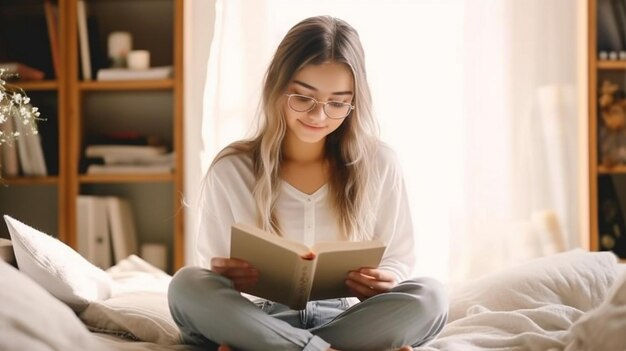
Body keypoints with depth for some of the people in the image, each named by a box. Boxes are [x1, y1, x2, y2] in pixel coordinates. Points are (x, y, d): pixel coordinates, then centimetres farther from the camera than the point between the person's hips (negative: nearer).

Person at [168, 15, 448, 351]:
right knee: (187, 286, -29)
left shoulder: (379, 165, 1)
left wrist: (382, 285, -16)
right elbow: (210, 276, 4)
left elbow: (398, 261, 9)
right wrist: (224, 276, -22)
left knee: (428, 296, -29)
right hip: (260, 321, -1)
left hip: (345, 320, 1)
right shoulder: (230, 170, -1)